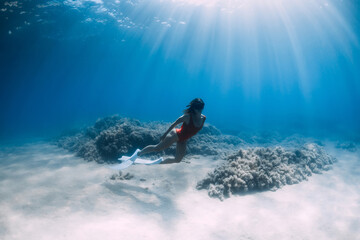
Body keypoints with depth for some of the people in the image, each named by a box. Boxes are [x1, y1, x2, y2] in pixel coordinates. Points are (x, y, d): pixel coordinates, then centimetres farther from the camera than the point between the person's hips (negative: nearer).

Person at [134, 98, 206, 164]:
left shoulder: (203, 118, -10)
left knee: (178, 160, 11)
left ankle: (160, 163, 31)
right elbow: (174, 124, -16)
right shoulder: (187, 117, -26)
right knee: (157, 148, 2)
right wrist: (164, 135, -11)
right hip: (175, 135, -6)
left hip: (183, 141, 7)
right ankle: (139, 152, 24)